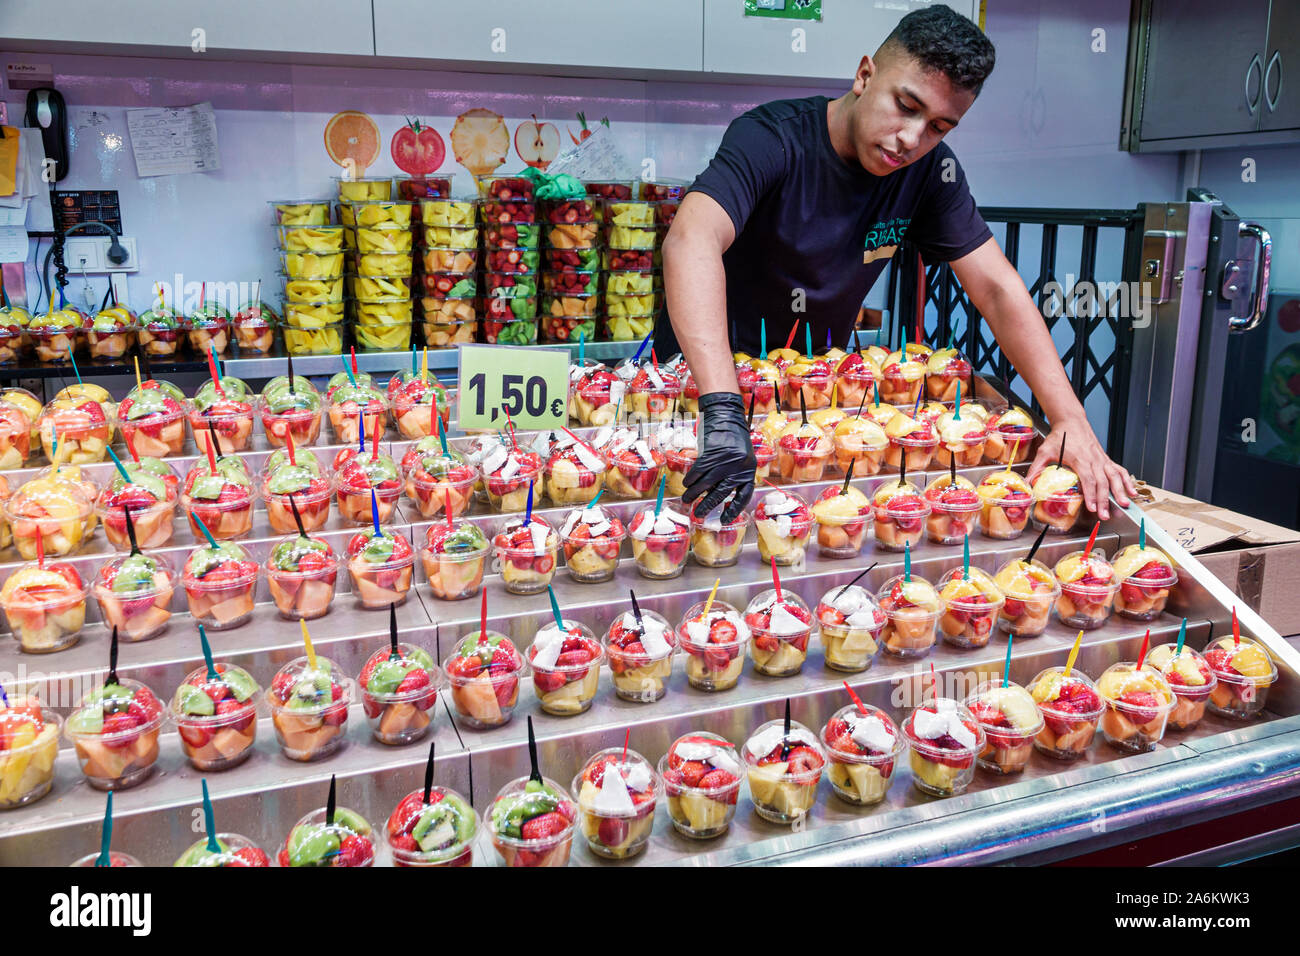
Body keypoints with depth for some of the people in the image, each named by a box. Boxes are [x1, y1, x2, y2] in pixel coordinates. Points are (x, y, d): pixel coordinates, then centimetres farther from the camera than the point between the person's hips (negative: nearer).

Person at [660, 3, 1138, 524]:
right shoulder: (771, 139, -25)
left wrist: (1071, 420, -22)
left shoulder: (931, 172, -8)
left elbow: (997, 289, -9)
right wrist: (723, 411, -55)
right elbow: (692, 241, -42)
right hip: (705, 378, -4)